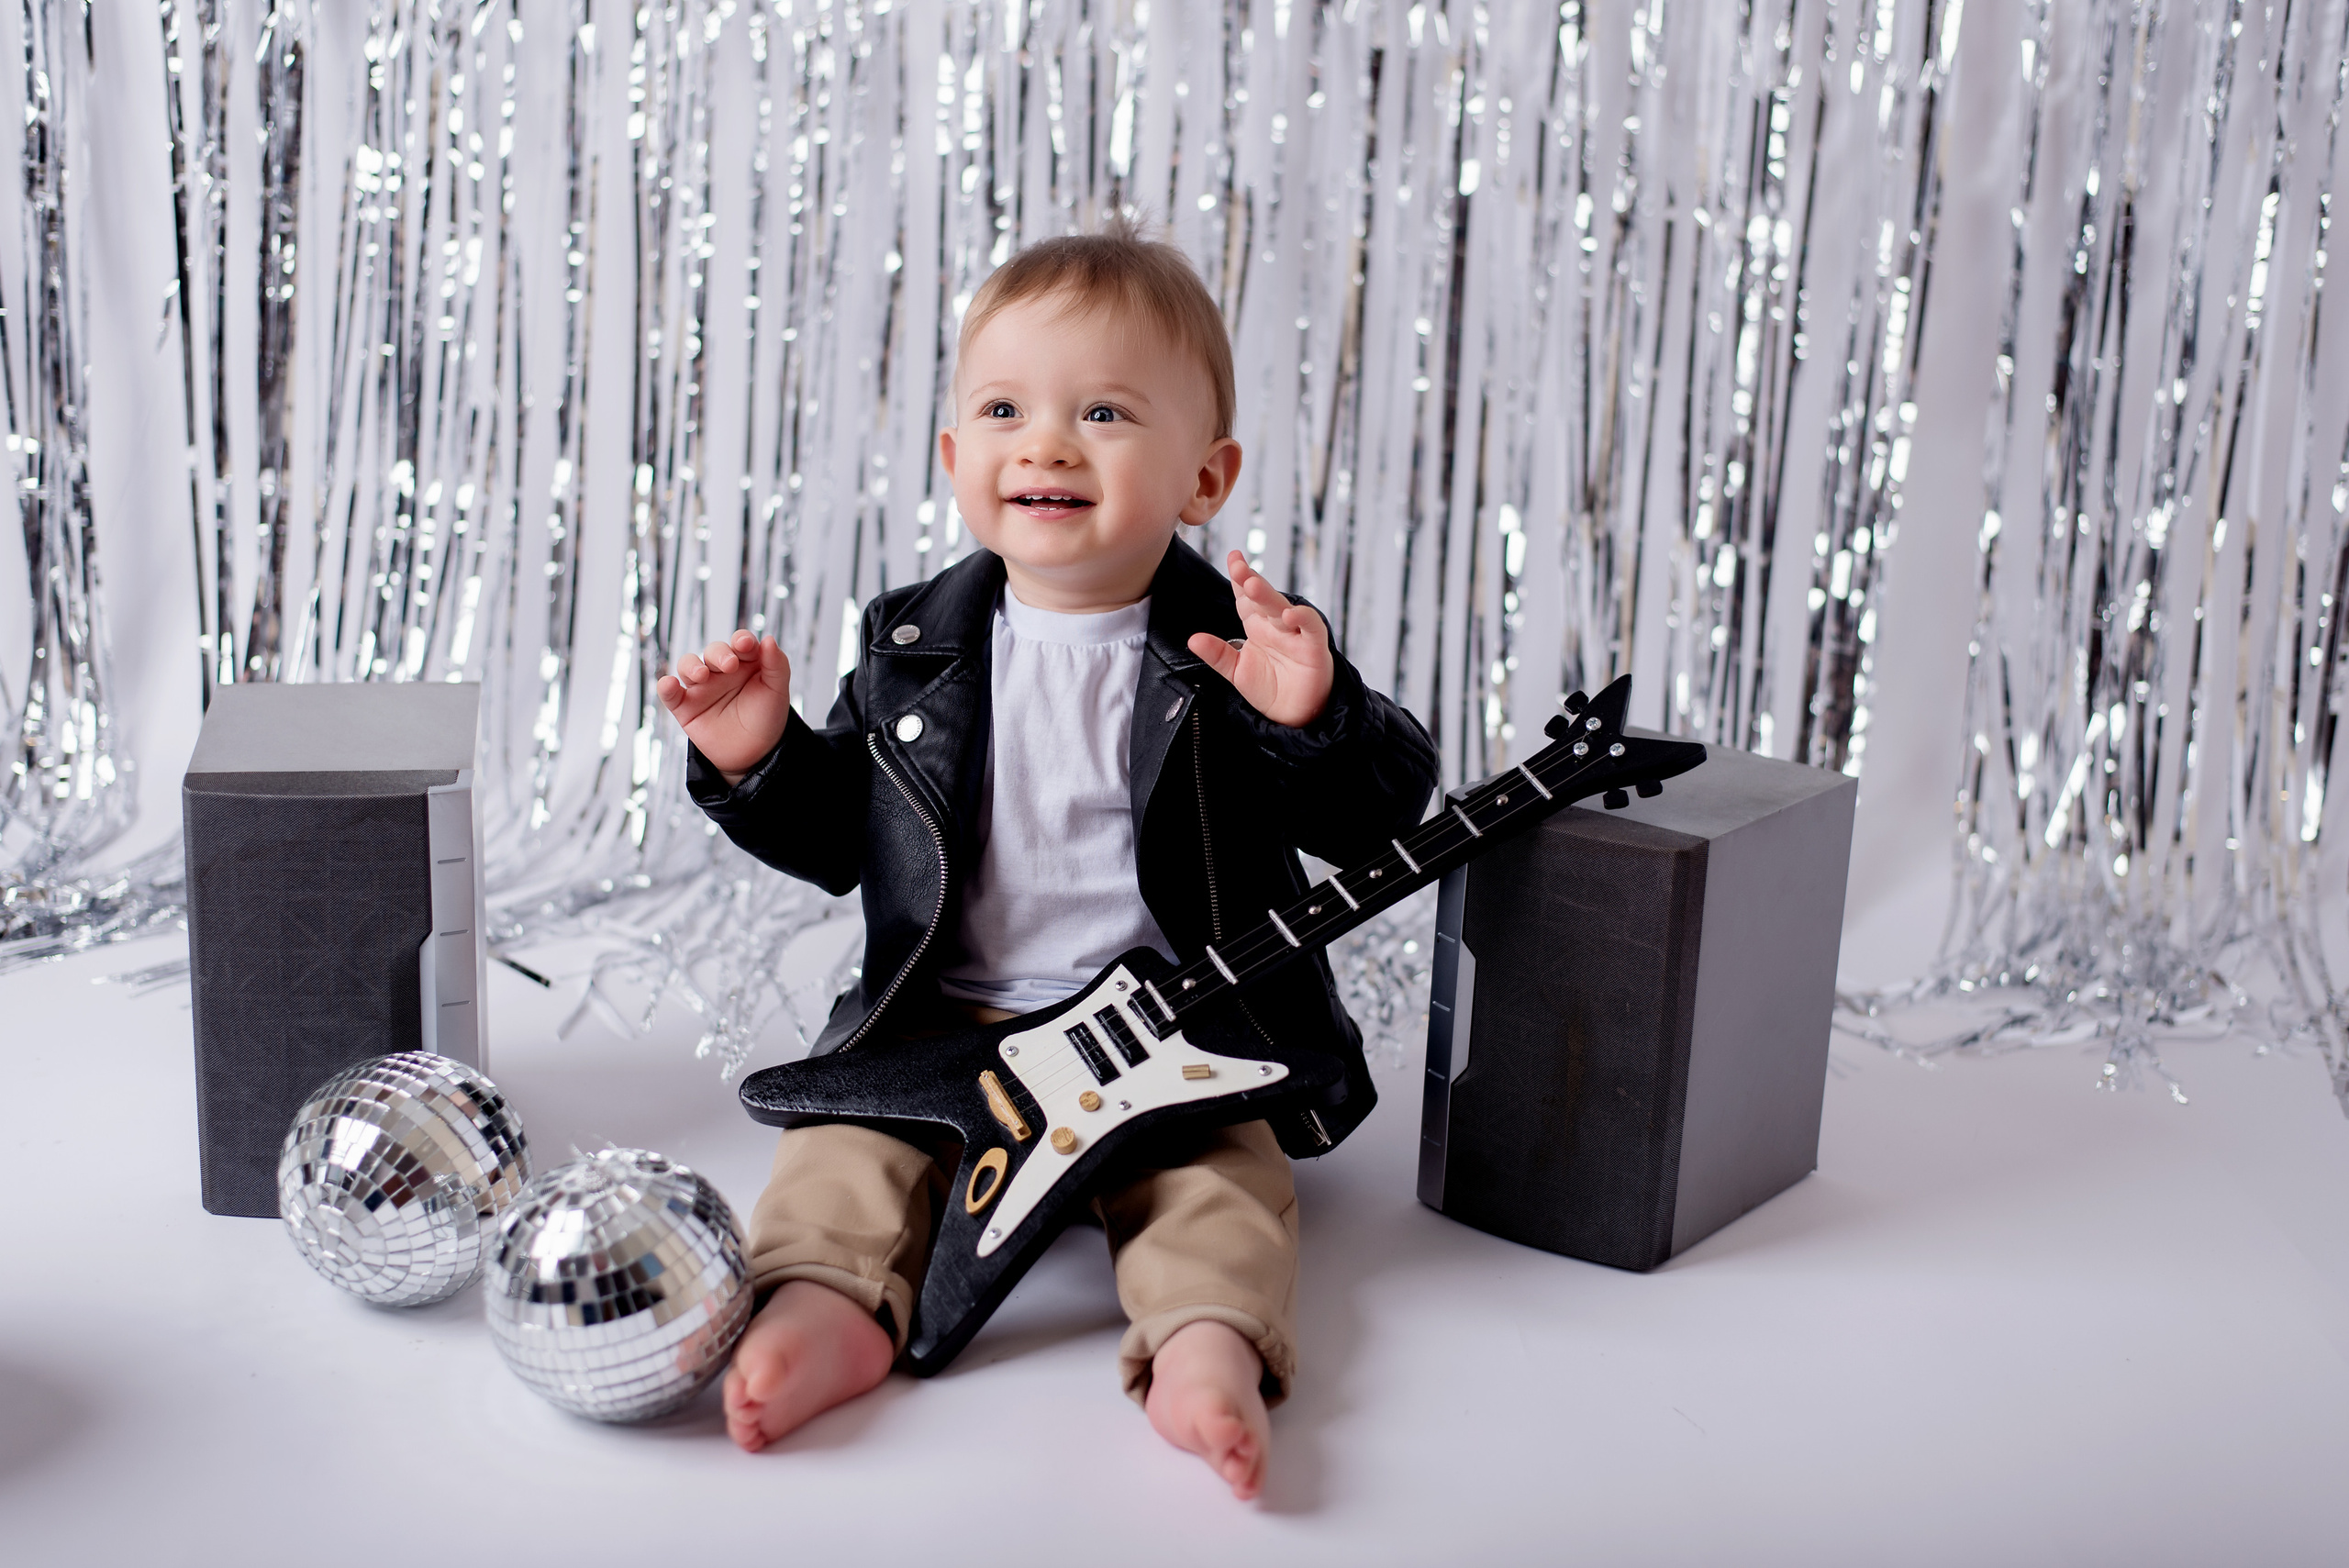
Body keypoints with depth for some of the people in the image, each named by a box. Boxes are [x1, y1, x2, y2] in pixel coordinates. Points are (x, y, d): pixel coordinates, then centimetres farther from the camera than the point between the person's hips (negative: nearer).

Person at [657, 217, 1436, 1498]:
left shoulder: (1234, 648, -4)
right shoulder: (910, 646, 6)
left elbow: (1380, 822, -8)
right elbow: (832, 837, 13)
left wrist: (1311, 718, -26)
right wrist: (757, 762, -6)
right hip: (940, 1029, 3)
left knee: (1220, 1166, -25)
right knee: (849, 1137, -18)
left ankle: (1208, 1342, -38)